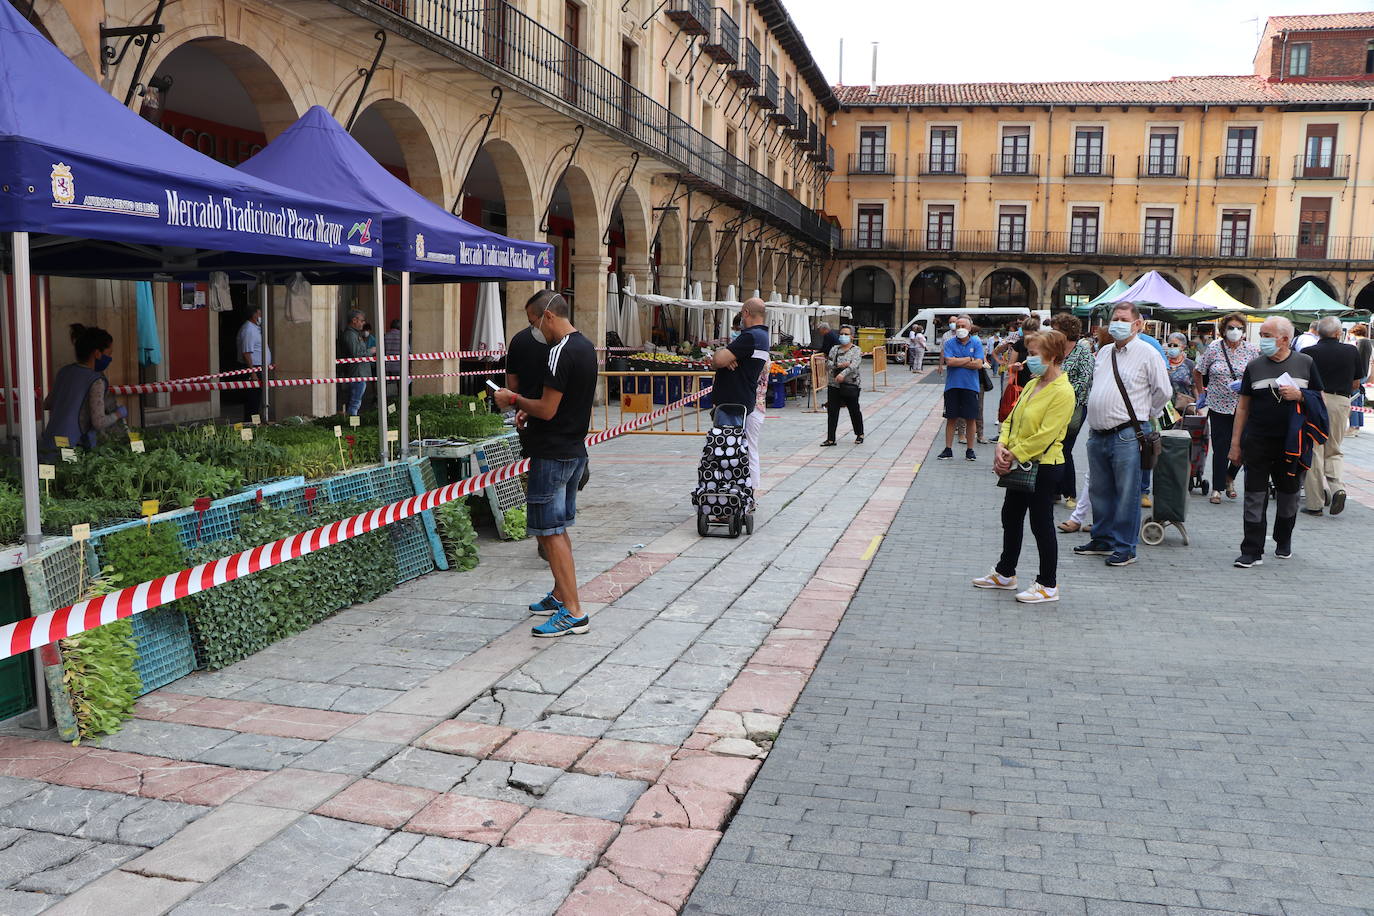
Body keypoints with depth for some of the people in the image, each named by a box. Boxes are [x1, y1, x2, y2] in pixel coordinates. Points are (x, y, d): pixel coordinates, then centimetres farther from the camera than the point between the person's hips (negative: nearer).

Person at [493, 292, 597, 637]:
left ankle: (573, 612, -5)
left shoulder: (561, 352, -19)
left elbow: (547, 410, -21)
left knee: (550, 532, -5)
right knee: (559, 528, 19)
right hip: (575, 450, 10)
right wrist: (530, 411, 14)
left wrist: (513, 400, -6)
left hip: (552, 455, -10)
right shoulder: (586, 346, 11)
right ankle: (560, 595, 30)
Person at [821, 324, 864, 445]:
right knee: (832, 412, 0)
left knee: (854, 410, 8)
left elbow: (854, 365, -20)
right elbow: (828, 364, -1)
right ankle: (830, 439, 3)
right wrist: (839, 365, -20)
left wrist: (843, 373, -37)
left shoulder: (856, 350, -3)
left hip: (851, 385, -4)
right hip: (834, 385, 4)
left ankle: (860, 435, 27)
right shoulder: (834, 349, 10)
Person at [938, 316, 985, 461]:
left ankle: (970, 449, 15)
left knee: (970, 419, 5)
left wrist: (958, 362, -9)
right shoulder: (949, 343, 2)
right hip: (952, 385, 0)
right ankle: (948, 449, 11)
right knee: (951, 418, 4)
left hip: (971, 386, 0)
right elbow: (949, 361, -11)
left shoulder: (976, 343, 2)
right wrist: (969, 359, -7)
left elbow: (978, 364, -9)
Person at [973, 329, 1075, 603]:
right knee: (1010, 518, 18)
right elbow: (1011, 419, 10)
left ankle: (1048, 585, 13)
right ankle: (1005, 573, 33)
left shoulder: (1062, 392, -18)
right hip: (1020, 465, 9)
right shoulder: (1032, 385, 9)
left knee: (1041, 524, 1)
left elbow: (1045, 434, -23)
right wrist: (1002, 447, -6)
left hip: (1044, 467, -9)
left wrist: (1014, 455, -20)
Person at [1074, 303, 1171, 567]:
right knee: (1100, 490, 15)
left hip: (1126, 436, -7)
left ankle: (1124, 548, 6)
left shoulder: (1147, 353, -5)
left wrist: (1142, 416, 6)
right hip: (1097, 434, 7)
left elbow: (1163, 391, -1)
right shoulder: (1104, 352, 14)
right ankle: (1102, 540, 28)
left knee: (1126, 493, -2)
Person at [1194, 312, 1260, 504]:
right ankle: (1217, 488, 9)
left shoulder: (1252, 350, 1)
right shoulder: (1214, 348, -2)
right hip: (1219, 406, -1)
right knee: (1220, 448, -2)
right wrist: (1201, 394, 10)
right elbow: (1197, 373, 10)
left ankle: (1230, 478, 29)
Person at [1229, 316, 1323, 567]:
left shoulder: (1305, 363, 3)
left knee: (1289, 495, 12)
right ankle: (1252, 551, 2)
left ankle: (1283, 543, 32)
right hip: (1258, 442, 0)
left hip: (1292, 442, 0)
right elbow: (1243, 407, 7)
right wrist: (1235, 443, 3)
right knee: (1255, 497, -1)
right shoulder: (1254, 366, 4)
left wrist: (1299, 395, -13)